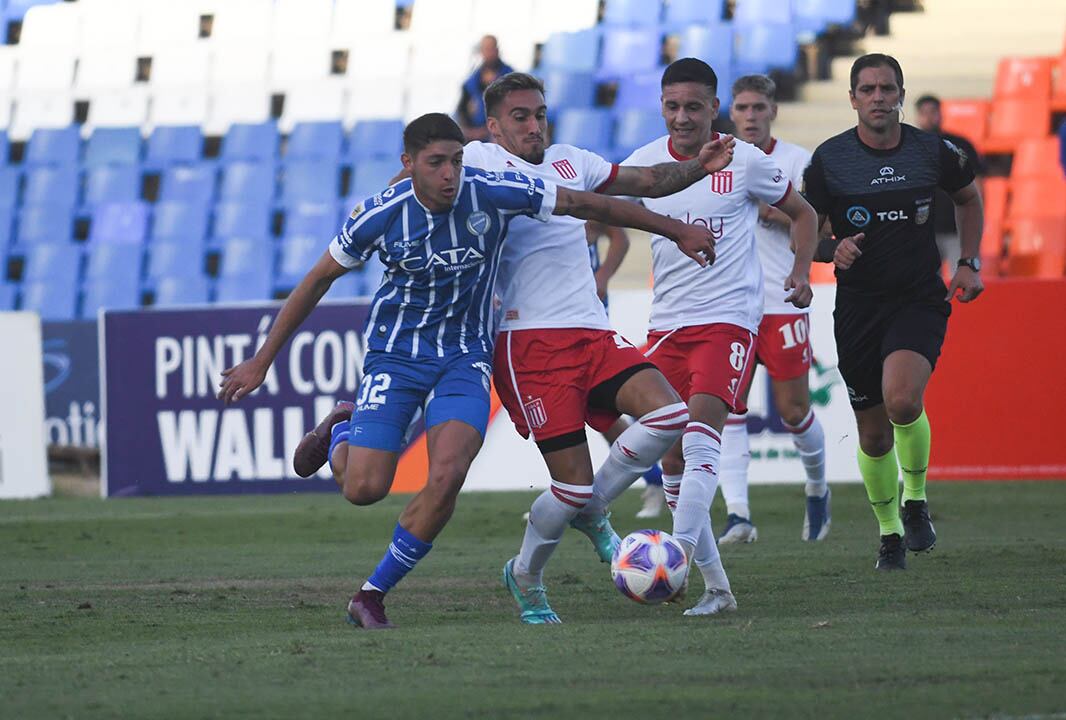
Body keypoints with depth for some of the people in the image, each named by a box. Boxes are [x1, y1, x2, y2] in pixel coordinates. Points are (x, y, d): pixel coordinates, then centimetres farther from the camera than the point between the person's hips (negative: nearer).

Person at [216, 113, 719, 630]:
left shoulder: (493, 194, -17)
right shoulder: (380, 216, -15)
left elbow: (589, 205, -5)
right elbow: (319, 280, -1)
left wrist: (677, 231, 2)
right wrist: (261, 362, 2)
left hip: (465, 356, 1)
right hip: (395, 354, -1)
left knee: (447, 477, -21)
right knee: (365, 489, -12)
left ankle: (372, 597, -4)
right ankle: (340, 433, 27)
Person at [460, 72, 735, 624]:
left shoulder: (570, 161, 19)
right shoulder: (478, 162, 1)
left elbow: (645, 182, 26)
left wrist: (699, 166, 8)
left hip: (593, 332, 6)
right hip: (529, 342, -6)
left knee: (668, 415, -17)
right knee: (572, 484, -10)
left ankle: (591, 511, 6)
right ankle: (525, 579, 17)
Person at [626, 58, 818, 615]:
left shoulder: (744, 162, -2)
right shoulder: (644, 163, 5)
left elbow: (802, 213, 12)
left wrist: (800, 272, -4)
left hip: (727, 319, -4)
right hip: (665, 323, 4)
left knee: (699, 440, -23)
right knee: (671, 459, 1)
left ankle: (675, 558, -34)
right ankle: (715, 587, 11)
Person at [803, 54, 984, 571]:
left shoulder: (933, 152, -2)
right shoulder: (829, 159, -5)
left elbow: (968, 198, 19)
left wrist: (969, 263, 10)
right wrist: (833, 251, -18)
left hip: (920, 300, -1)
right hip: (858, 307, 1)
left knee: (902, 399, -27)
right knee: (873, 433, 6)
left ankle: (915, 499, -2)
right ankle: (889, 530, 29)